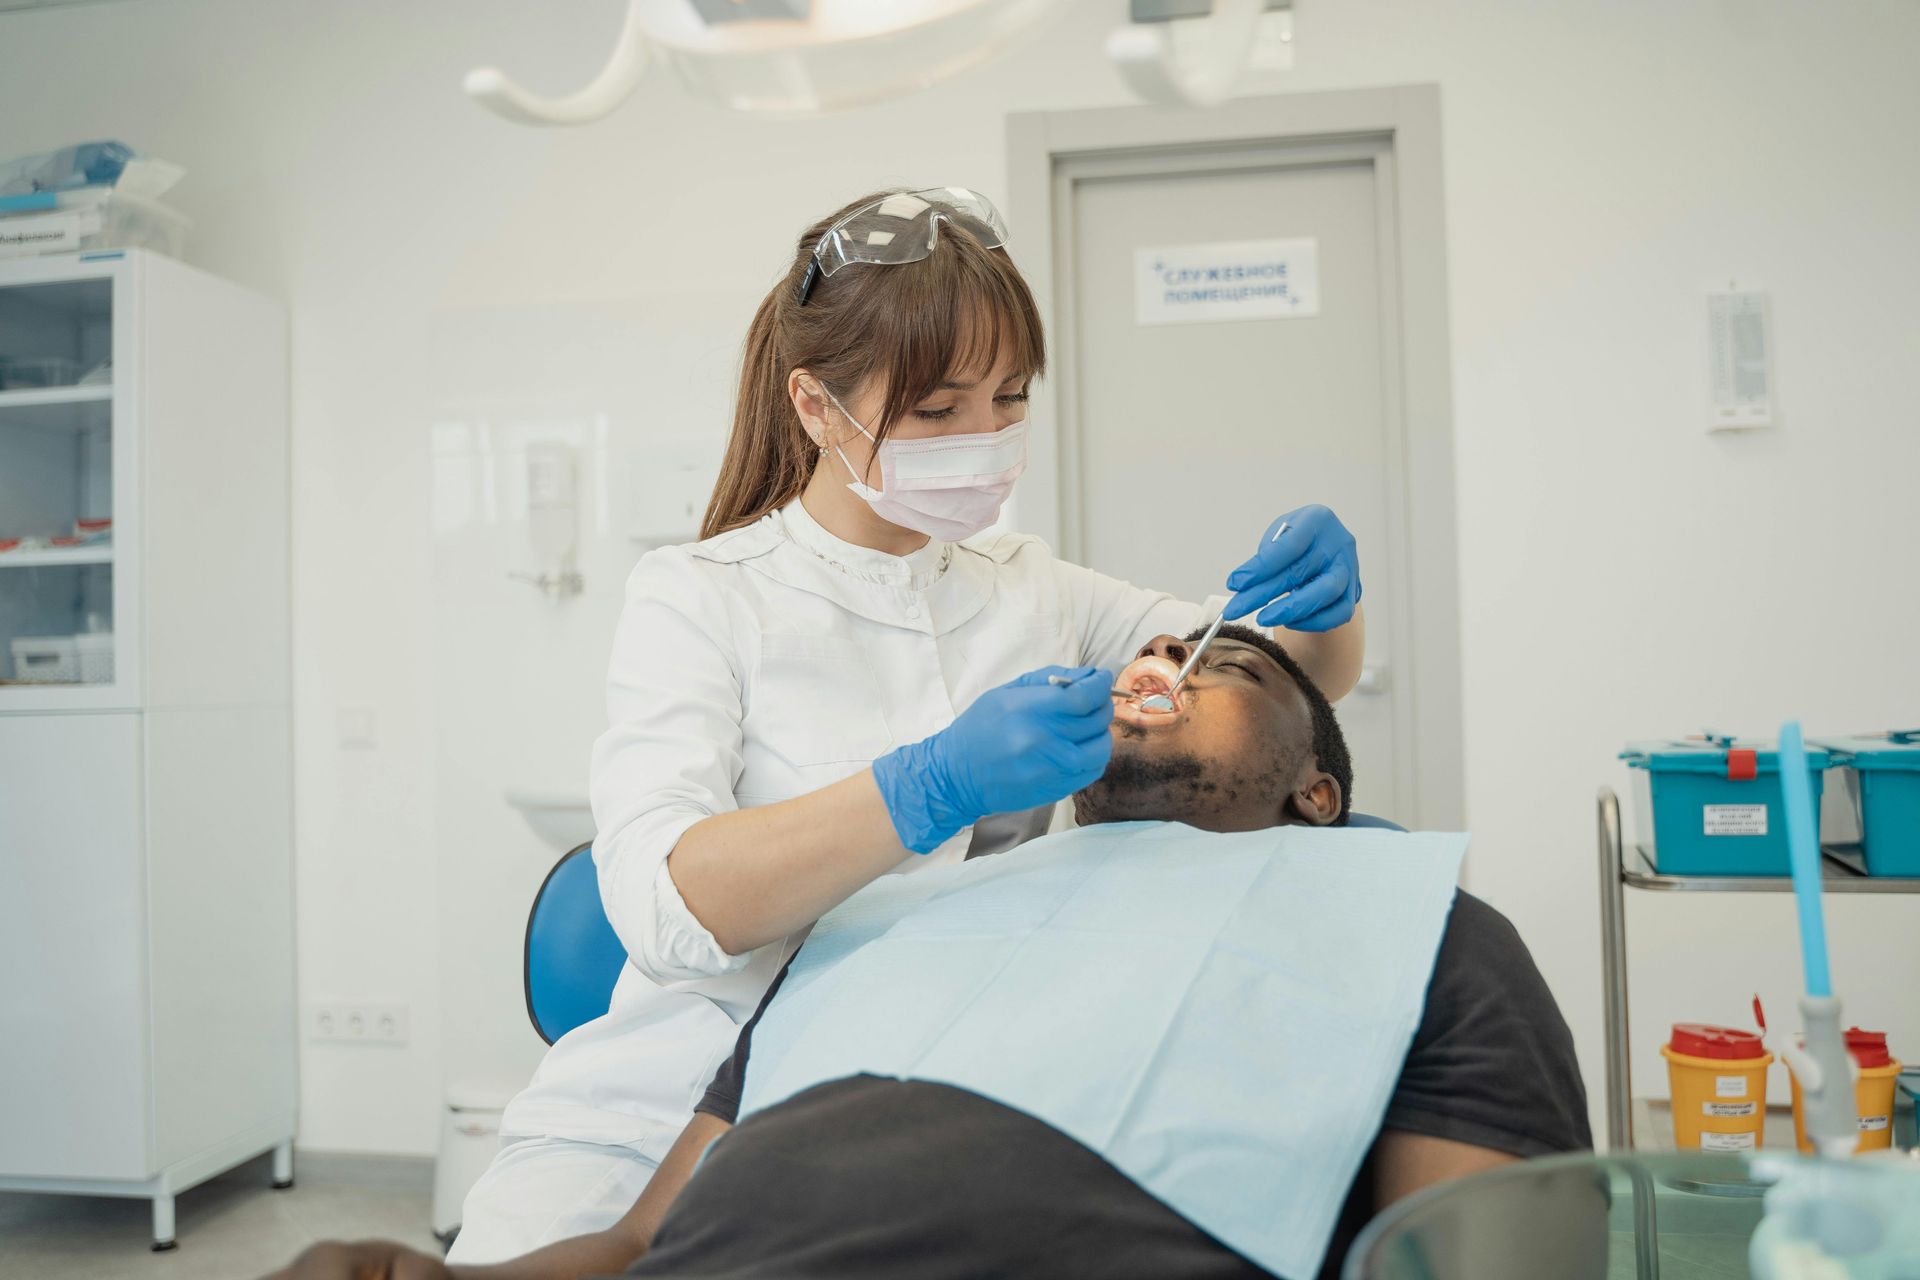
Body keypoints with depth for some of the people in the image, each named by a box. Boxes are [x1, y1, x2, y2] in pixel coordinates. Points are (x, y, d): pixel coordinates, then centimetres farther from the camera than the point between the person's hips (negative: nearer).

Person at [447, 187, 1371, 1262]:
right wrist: (939, 787, -33)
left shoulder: (1031, 589, 8)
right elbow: (664, 904, -21)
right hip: (666, 1120, -4)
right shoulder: (701, 597, -5)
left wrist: (1325, 596, -9)